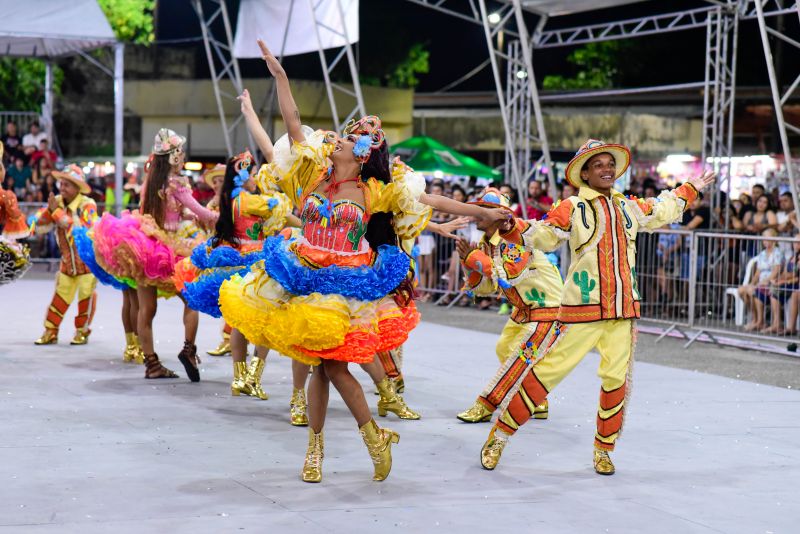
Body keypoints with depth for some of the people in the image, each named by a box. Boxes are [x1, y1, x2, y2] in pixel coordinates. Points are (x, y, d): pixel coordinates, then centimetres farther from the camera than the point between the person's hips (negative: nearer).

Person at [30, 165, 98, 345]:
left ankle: (82, 331, 18)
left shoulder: (87, 205, -20)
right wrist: (49, 210, -24)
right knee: (61, 294, 6)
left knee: (86, 295, 3)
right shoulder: (57, 201, -5)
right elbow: (40, 228, -6)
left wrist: (57, 212, -34)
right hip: (67, 259, 4)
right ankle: (50, 331, 11)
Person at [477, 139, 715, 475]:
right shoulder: (571, 209, -2)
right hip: (582, 309, -5)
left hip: (623, 310, 5)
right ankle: (500, 434, 6)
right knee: (548, 370, -6)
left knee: (617, 378, 4)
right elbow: (541, 235, -11)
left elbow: (662, 211, 34)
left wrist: (689, 191, 44)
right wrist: (510, 229, -29)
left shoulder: (629, 208, 15)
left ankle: (604, 450, 21)